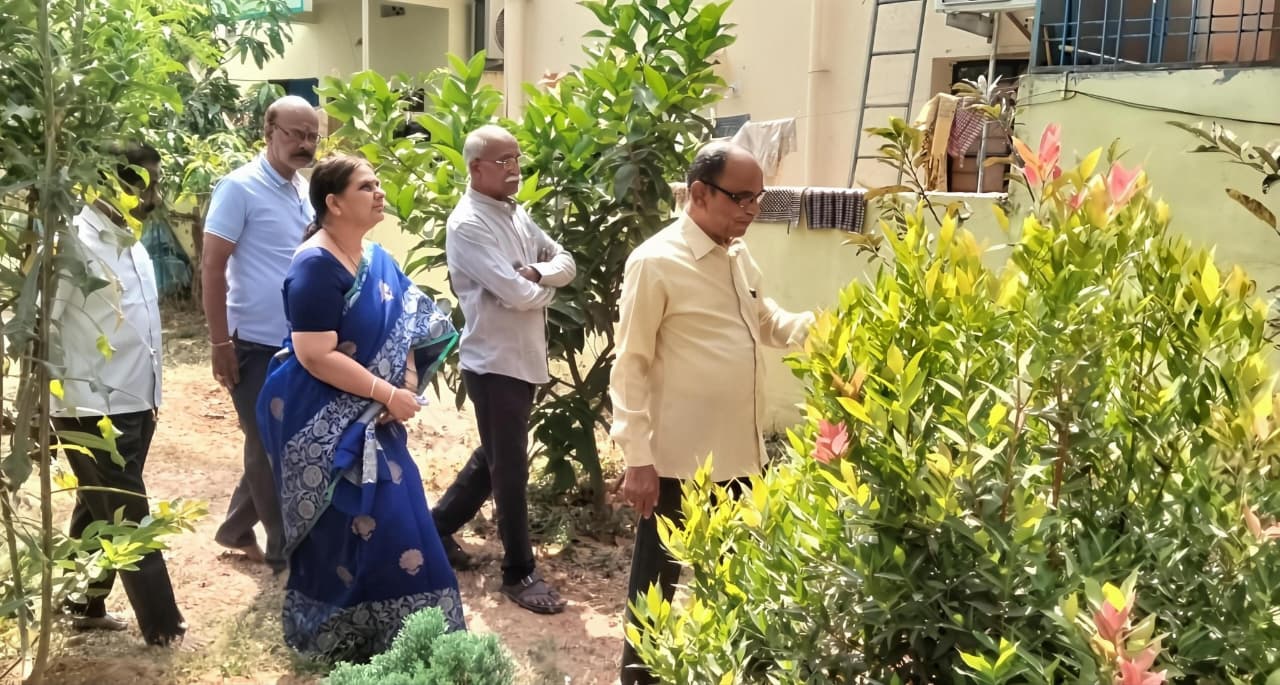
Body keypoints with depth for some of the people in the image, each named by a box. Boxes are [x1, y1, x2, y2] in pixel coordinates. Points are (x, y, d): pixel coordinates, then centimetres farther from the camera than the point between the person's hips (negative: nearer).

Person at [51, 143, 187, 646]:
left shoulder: (130, 243, 11)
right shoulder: (75, 243, -16)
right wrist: (74, 397, -16)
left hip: (133, 407, 8)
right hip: (94, 413, -8)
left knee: (100, 514, 18)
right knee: (130, 519, 1)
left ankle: (87, 607, 32)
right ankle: (162, 625, 10)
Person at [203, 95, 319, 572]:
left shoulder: (306, 190, 9)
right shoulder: (240, 188, -11)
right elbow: (211, 269, -13)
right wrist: (220, 343, -15)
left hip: (301, 342, 7)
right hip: (256, 343, -7)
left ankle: (237, 529, 34)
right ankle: (285, 549, 20)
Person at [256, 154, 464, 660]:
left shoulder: (377, 259, 7)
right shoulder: (315, 266, -19)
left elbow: (402, 326, 14)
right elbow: (315, 356, -24)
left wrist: (408, 381, -5)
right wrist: (389, 394, -21)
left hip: (369, 418, 8)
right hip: (325, 424, -8)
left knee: (394, 520, 13)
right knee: (360, 527, -2)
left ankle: (393, 635, 29)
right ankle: (341, 637, 17)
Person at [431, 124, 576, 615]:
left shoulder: (517, 214, 11)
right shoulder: (467, 224, -16)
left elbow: (565, 263, 9)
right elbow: (514, 293, -24)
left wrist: (537, 271, -13)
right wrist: (546, 288, -3)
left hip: (525, 359, 9)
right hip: (494, 363, -9)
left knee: (493, 458, 21)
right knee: (510, 469, 1)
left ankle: (438, 526, 39)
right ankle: (519, 573, 14)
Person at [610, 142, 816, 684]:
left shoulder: (740, 256, 8)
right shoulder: (655, 262, -15)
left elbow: (768, 322, 21)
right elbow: (631, 364, -15)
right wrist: (638, 458, -17)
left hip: (741, 453, 7)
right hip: (681, 461, -7)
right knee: (663, 581, 9)